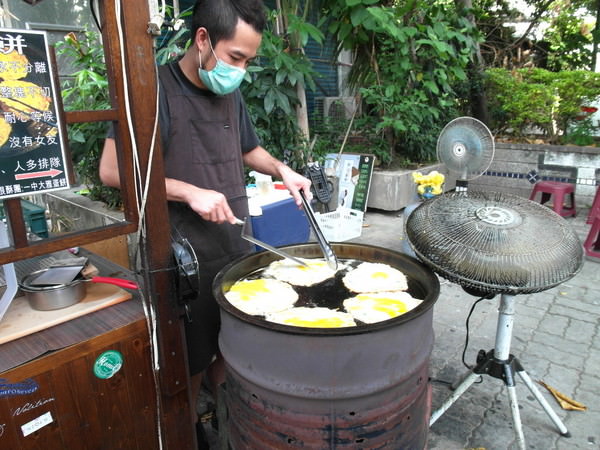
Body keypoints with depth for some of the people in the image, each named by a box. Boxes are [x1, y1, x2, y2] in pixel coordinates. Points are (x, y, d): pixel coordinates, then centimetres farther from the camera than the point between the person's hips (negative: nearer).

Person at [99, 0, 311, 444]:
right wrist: (189, 192, -23)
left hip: (237, 249, 7)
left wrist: (281, 169, 3)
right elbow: (112, 170, -17)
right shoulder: (159, 90, -14)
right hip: (187, 260, -6)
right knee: (191, 367, 10)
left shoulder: (230, 94, 8)